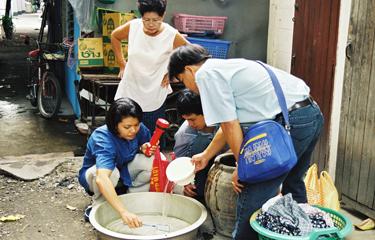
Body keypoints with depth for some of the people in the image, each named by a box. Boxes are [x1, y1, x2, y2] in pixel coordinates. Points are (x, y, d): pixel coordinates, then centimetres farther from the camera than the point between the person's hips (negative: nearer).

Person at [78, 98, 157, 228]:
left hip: (124, 172, 5)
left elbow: (146, 146, 4)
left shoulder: (139, 129, -20)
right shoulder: (103, 139, -37)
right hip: (95, 174, -5)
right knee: (112, 172, -40)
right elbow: (102, 179, -53)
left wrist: (145, 149, -23)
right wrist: (123, 212, -63)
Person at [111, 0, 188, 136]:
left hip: (154, 98, -2)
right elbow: (114, 36, 13)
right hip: (128, 93, 3)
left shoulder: (172, 35, -15)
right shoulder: (132, 27, -8)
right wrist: (122, 64, 9)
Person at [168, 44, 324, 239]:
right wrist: (206, 155, 39)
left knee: (253, 196, -1)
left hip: (290, 122, -10)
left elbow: (230, 125, -10)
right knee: (292, 184, 29)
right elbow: (231, 122, 29)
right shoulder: (226, 67, 22)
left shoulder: (206, 74, -6)